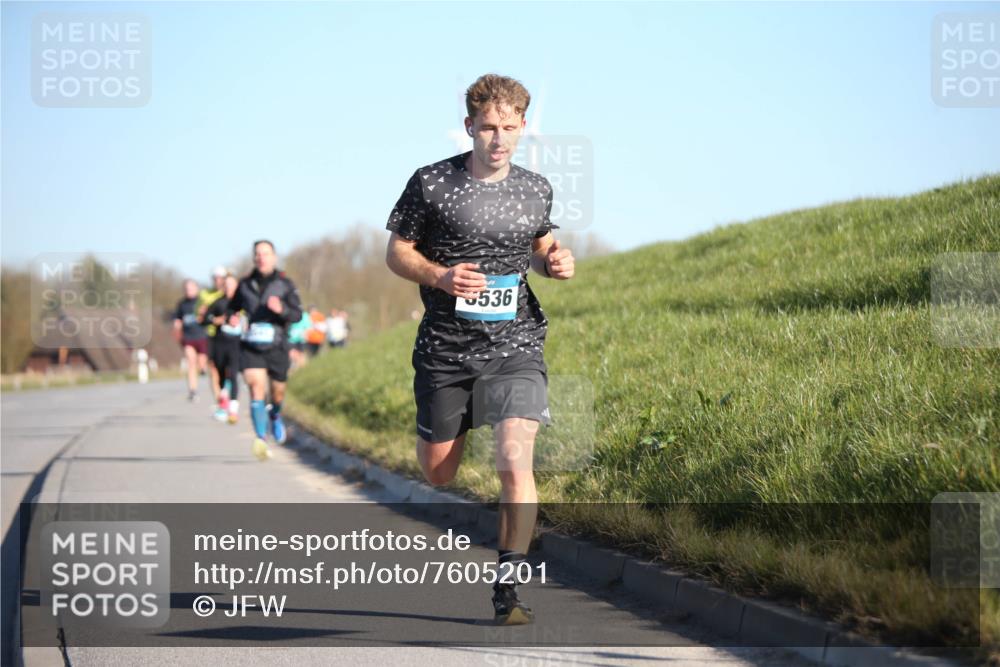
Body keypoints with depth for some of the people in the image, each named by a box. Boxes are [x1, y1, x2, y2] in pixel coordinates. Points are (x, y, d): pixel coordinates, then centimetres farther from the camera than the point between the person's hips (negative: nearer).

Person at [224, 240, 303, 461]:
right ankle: (261, 439, -27)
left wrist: (282, 309, -26)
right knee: (256, 386, -18)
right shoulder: (245, 285, 5)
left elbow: (297, 315, -6)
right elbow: (232, 306, 20)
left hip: (277, 346, 0)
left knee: (278, 390, 15)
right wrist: (231, 317, -3)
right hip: (251, 347, 0)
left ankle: (275, 416, 51)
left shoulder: (285, 284, -1)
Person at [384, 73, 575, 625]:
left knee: (515, 462, -19)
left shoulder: (536, 190, 5)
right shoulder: (431, 183, -5)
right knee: (437, 474, 12)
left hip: (515, 345, 1)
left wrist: (555, 262, 0)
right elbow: (397, 252, 2)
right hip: (445, 349, 0)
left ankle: (507, 588, -11)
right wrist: (440, 277, -17)